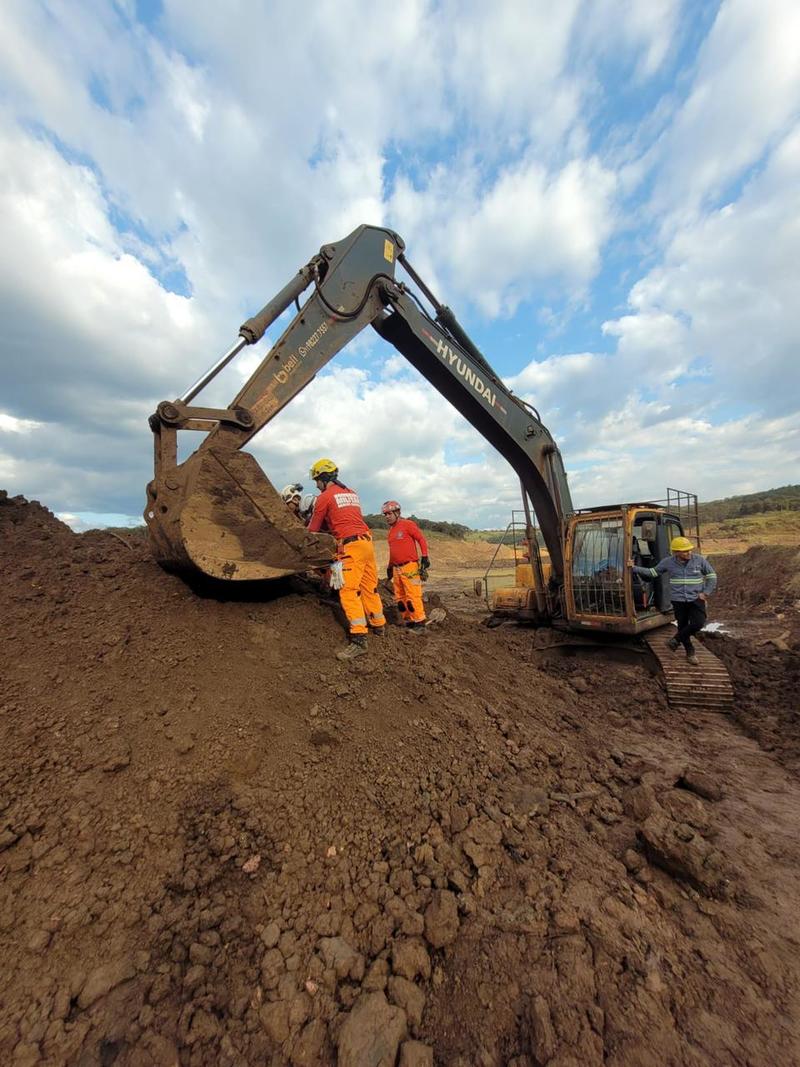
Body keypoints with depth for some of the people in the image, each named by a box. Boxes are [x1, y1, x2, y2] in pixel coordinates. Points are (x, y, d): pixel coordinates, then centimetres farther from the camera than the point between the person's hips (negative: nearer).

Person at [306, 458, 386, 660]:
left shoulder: (324, 497, 0)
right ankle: (379, 627, 30)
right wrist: (326, 523, 30)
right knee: (369, 588, 17)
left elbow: (313, 529, 9)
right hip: (367, 541, 8)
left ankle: (359, 640, -13)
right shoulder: (352, 493, 21)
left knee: (349, 592, -9)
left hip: (350, 546, -8)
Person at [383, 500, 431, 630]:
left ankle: (419, 623, 0)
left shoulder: (407, 524, -5)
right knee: (400, 597, 10)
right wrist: (389, 567, 23)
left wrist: (424, 557, -12)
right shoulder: (391, 530, 18)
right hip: (396, 569, 8)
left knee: (412, 596, -9)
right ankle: (408, 622, 19)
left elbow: (421, 539, -6)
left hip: (409, 567, -8)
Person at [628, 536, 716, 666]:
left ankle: (676, 639, 10)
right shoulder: (668, 562, -5)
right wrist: (634, 568, -5)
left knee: (698, 623, -15)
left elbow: (711, 576, 5)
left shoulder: (699, 559, -6)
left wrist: (706, 593, -2)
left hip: (696, 599, 0)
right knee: (682, 625, 7)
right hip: (678, 600, 0)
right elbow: (652, 572, 4)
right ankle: (690, 653, 27)